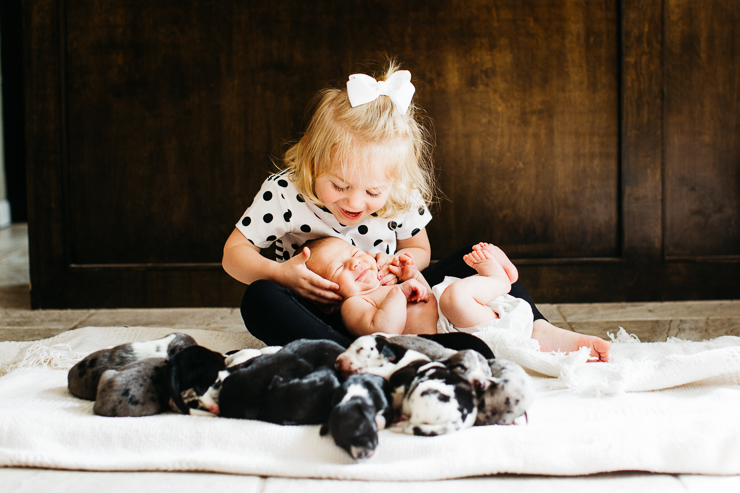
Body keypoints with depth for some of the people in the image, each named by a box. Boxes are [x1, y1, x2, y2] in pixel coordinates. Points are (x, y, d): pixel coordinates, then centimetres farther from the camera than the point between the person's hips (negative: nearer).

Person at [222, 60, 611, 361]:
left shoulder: (403, 198, -9)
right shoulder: (283, 193, -16)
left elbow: (419, 250, 10)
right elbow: (234, 252, -6)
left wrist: (401, 263, -16)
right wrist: (281, 272, -26)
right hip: (325, 314, -2)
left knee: (475, 258, -7)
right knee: (259, 299, -35)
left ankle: (538, 332, -20)